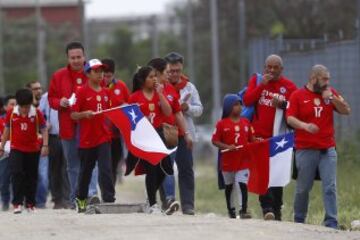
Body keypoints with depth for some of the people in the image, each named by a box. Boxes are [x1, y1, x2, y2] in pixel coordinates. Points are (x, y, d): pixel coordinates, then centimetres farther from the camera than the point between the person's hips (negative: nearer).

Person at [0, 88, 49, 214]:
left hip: (33, 150, 0)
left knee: (31, 176, 8)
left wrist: (45, 145, -14)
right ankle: (17, 203, -13)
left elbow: (44, 130, -3)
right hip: (16, 149, 0)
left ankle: (30, 203, 19)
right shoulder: (11, 113, -4)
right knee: (17, 173, -13)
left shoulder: (37, 113, -8)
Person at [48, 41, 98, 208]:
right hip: (68, 127, 3)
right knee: (72, 164, 10)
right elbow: (51, 98, 12)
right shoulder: (58, 76, 8)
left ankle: (92, 192, -22)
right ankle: (75, 199, 18)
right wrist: (60, 102, -9)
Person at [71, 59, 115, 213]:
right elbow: (73, 115, -6)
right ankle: (81, 199, 26)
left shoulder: (105, 93, 10)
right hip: (87, 138, -3)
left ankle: (109, 200, -12)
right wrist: (84, 114, -22)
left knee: (106, 170, -9)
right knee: (85, 171, 9)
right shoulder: (82, 92, -5)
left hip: (104, 137, 3)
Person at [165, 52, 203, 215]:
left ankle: (188, 205, -2)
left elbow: (199, 109, 7)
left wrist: (187, 108, -11)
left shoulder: (189, 87, 9)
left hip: (184, 134, 2)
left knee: (186, 170, -2)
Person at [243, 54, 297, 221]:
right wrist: (262, 85, -11)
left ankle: (276, 210, 10)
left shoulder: (289, 87, 4)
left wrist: (282, 104, -14)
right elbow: (247, 101, -3)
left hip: (278, 137, 0)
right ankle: (267, 207, -17)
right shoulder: (256, 80, 8)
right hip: (259, 136, 0)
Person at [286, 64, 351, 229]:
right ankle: (299, 221, 20)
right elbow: (290, 118, -7)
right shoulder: (298, 95, 0)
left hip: (328, 149, 2)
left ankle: (331, 223, -5)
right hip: (305, 150, -2)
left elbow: (346, 111, 8)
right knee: (303, 188, 5)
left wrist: (332, 98, -7)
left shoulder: (330, 93, 11)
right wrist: (305, 126, -26)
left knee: (330, 188, -5)